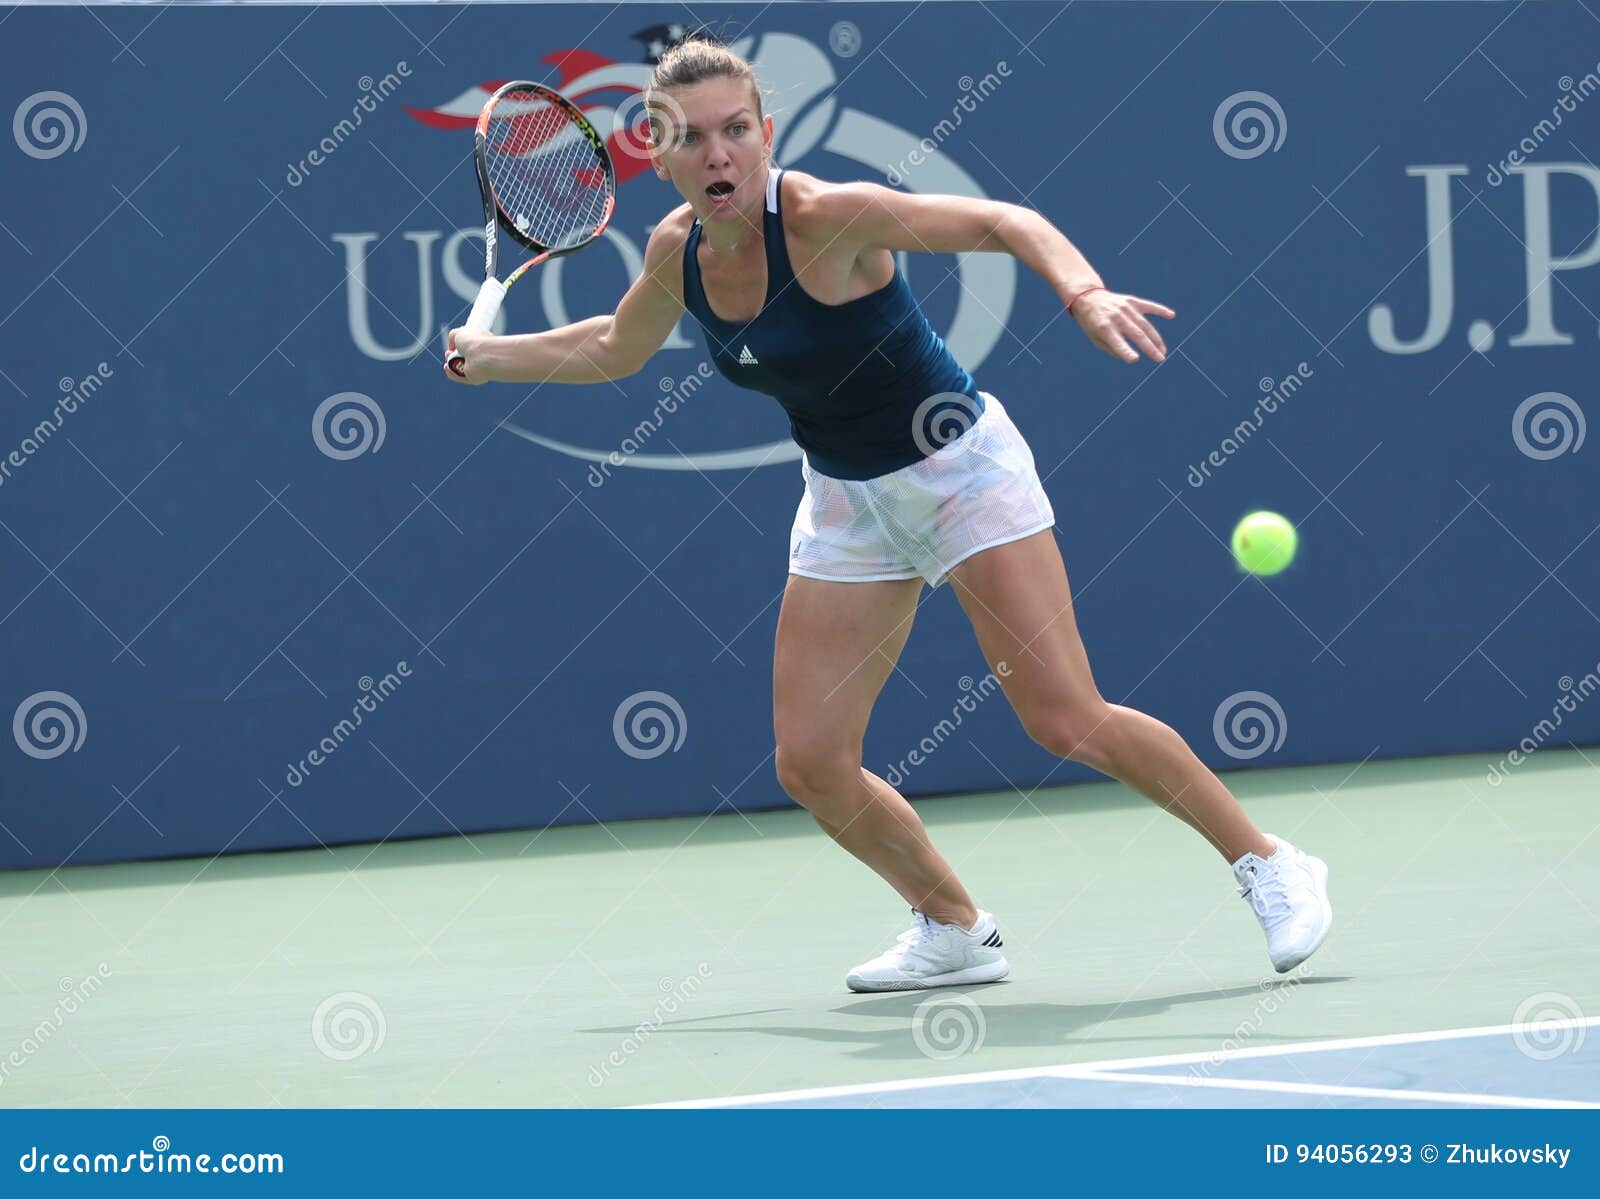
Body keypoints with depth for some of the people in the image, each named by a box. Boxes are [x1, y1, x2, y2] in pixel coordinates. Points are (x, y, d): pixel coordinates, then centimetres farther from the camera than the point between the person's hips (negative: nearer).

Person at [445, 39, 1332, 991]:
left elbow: (1002, 222, -30)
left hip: (959, 467, -6)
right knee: (810, 762, -1)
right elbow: (617, 349, 17)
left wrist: (1086, 294, -47)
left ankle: (1269, 866, 3)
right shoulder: (678, 250, -5)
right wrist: (488, 355, 12)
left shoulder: (822, 217, -25)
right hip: (848, 500, 6)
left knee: (1067, 721, -15)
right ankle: (955, 932, 21)